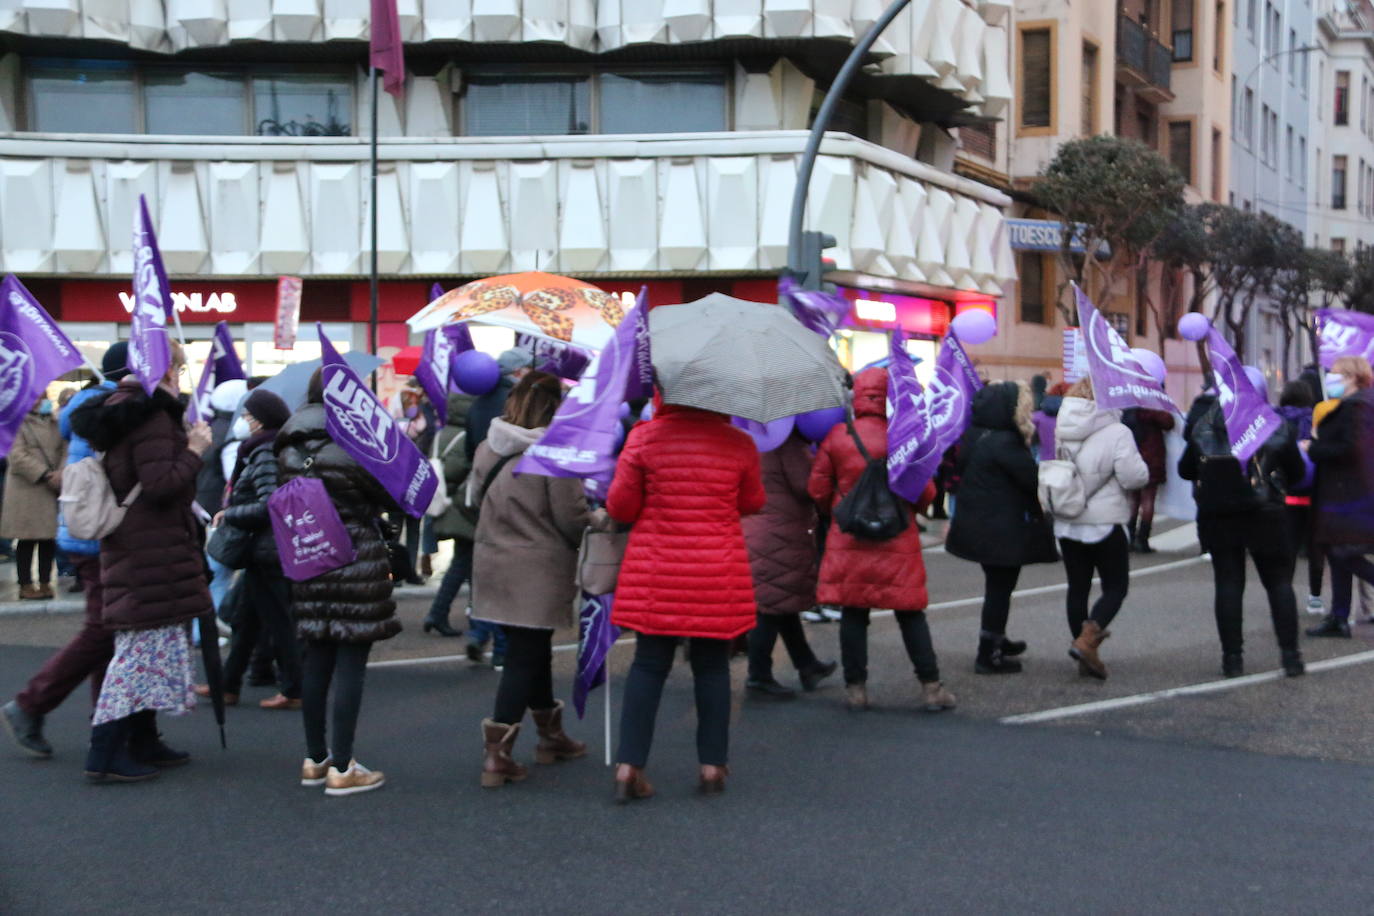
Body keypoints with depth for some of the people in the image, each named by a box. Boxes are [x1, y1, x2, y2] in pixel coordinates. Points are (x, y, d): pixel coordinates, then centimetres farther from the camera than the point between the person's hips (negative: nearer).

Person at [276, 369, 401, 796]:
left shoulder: (289, 451, 5)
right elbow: (391, 497, -5)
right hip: (355, 560, -6)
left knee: (316, 659, 14)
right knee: (351, 660, -2)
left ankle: (315, 759, 22)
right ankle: (342, 768, -1)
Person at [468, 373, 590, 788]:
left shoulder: (489, 448, 3)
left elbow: (476, 497, 15)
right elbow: (572, 517, -13)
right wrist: (596, 528, 7)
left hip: (493, 564, 7)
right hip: (538, 573, -7)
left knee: (533, 650, 20)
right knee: (525, 658, -1)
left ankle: (551, 735, 35)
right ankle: (497, 755, -5)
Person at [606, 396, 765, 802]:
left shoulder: (644, 437, -8)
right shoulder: (739, 443, -4)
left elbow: (620, 506, -3)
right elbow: (753, 503, 9)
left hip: (655, 574, 0)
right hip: (719, 577, 0)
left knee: (649, 664, 7)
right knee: (712, 665, 11)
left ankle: (629, 765, 1)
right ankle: (712, 765, 14)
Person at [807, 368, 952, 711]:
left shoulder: (837, 437, -5)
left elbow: (817, 490, 0)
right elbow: (925, 493, -5)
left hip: (848, 540, 1)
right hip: (897, 541, -1)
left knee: (853, 612, 9)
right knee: (910, 613, 8)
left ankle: (856, 687, 11)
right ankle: (931, 686, 8)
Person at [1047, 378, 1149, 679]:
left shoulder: (1061, 433, 2)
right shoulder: (1116, 433, -14)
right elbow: (1134, 476, -17)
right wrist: (1143, 468, 3)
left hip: (1067, 524, 5)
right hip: (1104, 524, -5)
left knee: (1077, 587, 12)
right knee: (1116, 587, 6)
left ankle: (1087, 656, 16)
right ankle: (1085, 642, -13)